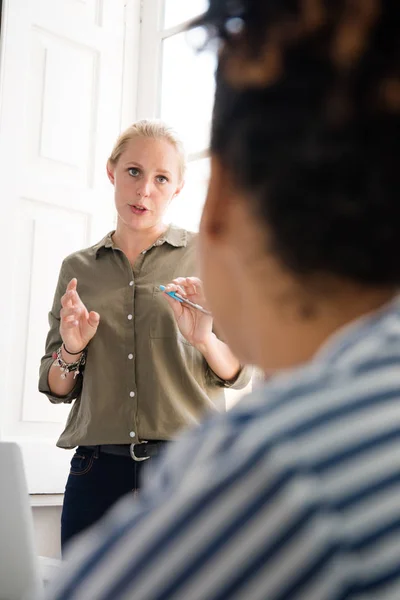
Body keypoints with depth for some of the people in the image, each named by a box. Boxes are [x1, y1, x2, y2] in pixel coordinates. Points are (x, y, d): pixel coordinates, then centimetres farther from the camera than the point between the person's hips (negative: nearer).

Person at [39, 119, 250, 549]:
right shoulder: (78, 268, 10)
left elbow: (240, 373, 3)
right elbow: (56, 388, 13)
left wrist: (205, 340, -17)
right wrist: (70, 351, -8)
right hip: (98, 470, 2)